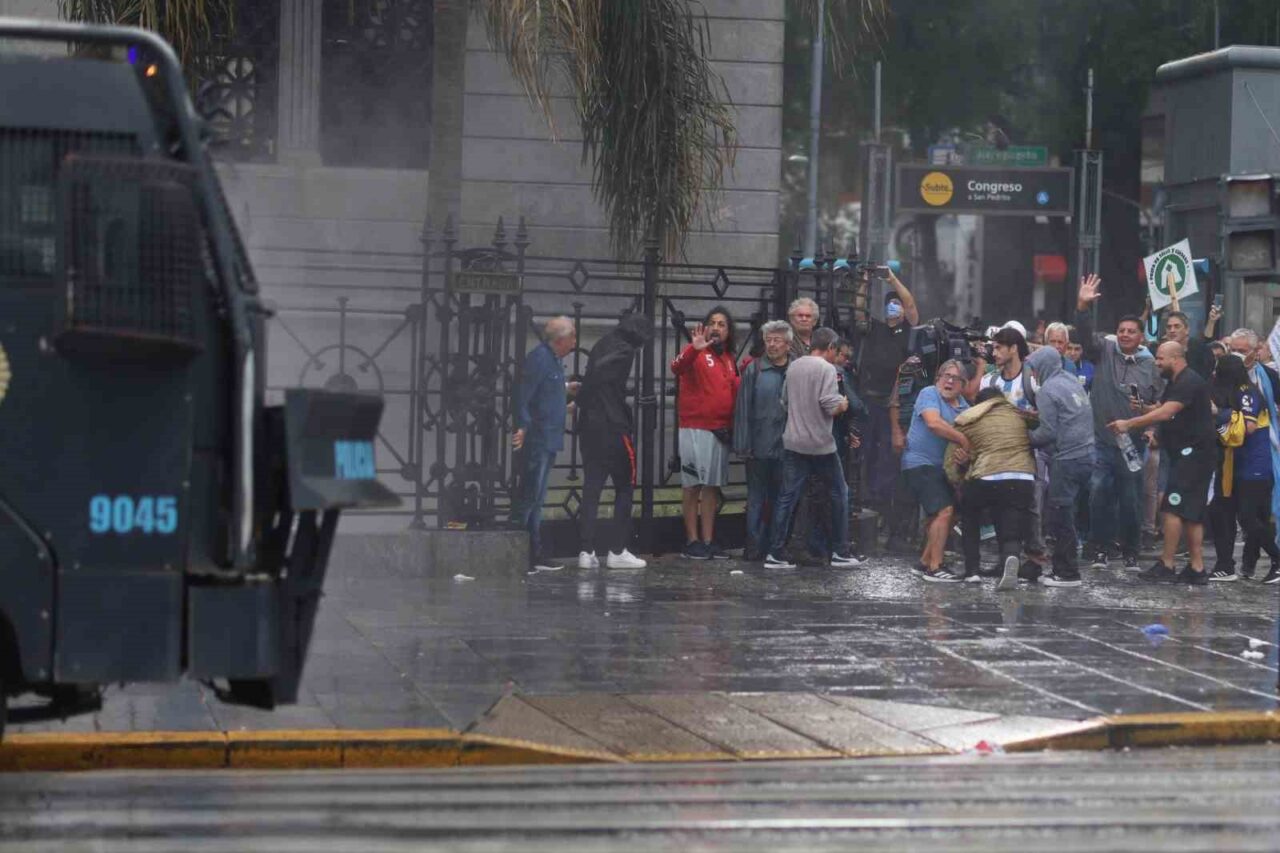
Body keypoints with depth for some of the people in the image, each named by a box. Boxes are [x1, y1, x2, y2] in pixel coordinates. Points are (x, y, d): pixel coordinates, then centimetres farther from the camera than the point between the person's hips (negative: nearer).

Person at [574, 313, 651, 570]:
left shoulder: (603, 344, 17)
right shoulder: (624, 351, -11)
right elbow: (599, 371, -24)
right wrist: (581, 397, -12)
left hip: (589, 426, 8)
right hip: (613, 428, -8)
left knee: (592, 488, 6)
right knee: (625, 486, 3)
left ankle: (587, 551, 0)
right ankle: (617, 551, 1)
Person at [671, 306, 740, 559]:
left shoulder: (729, 359, 16)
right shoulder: (696, 353, -6)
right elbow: (677, 367, -25)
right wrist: (694, 349, -43)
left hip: (721, 431, 7)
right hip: (695, 428, -7)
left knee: (712, 486, 9)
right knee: (693, 486, -2)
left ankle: (708, 540, 13)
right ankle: (692, 541, 1)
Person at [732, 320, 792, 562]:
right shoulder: (754, 369, 0)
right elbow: (743, 408, -1)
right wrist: (743, 444, -8)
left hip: (786, 448, 1)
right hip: (759, 448, -1)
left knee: (780, 499, 9)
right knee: (756, 499, 4)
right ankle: (755, 548, 8)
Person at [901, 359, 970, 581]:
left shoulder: (964, 406, 12)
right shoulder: (929, 394, -9)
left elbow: (970, 438, 5)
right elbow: (934, 422, -27)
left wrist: (966, 455, -18)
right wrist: (964, 440, -25)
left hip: (943, 467, 9)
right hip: (920, 463, -9)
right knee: (944, 511, -18)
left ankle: (925, 562, 28)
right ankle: (934, 567, -15)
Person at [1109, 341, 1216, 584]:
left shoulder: (1189, 382, -16)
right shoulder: (1176, 382, 18)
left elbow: (1165, 413, -25)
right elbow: (1160, 409, 19)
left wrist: (1128, 424, -21)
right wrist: (1141, 408, -1)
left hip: (1194, 452, -10)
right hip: (1188, 454, 10)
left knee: (1173, 508, -10)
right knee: (1191, 512, 9)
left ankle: (1166, 566, -9)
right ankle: (1197, 568, 9)